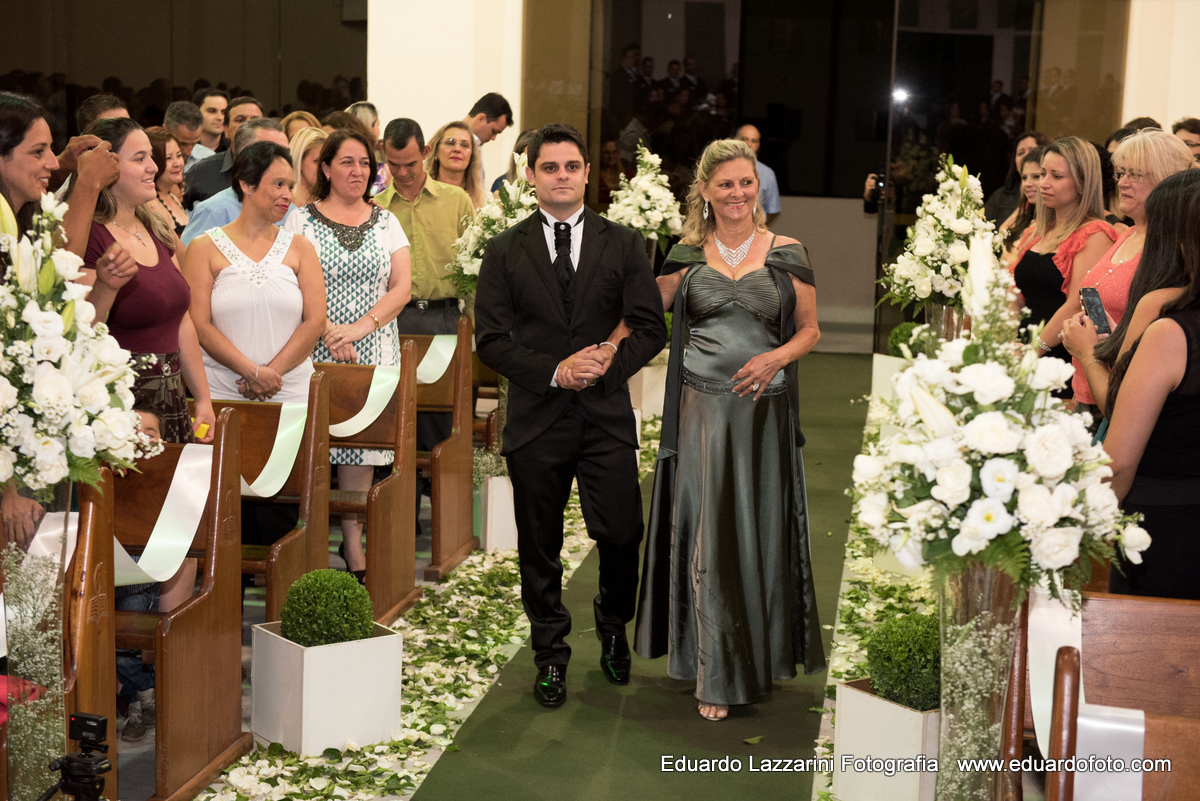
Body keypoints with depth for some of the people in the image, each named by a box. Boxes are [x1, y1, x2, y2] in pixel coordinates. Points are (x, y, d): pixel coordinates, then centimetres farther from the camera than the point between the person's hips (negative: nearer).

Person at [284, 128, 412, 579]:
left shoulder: (385, 222, 12)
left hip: (373, 351, 2)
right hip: (316, 351, -2)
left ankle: (353, 540, 6)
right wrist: (328, 332, -15)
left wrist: (361, 327, -9)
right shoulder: (301, 220, 4)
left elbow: (402, 287, 4)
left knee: (361, 440, 0)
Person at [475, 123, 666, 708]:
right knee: (539, 549, 7)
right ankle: (551, 656, 25)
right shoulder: (505, 252, 5)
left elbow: (650, 327, 4)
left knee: (623, 534, -3)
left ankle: (613, 627, 28)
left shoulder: (622, 244, 6)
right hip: (536, 418, 0)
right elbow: (491, 340, -1)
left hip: (606, 417, 0)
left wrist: (611, 361, -15)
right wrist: (554, 371, -14)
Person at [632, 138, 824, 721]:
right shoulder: (688, 255, 5)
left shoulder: (786, 254, 2)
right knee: (705, 533, 0)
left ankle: (760, 657, 26)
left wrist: (776, 357, -12)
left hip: (764, 409, 0)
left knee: (760, 531, 7)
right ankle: (714, 673, 10)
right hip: (701, 407, 0)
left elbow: (809, 329, 7)